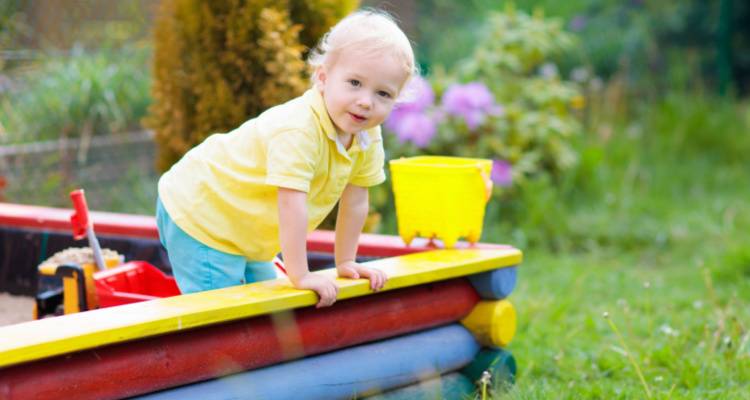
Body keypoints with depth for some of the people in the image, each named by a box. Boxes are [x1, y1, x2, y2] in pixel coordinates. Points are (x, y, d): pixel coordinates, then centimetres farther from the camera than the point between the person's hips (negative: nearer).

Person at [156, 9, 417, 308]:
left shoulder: (369, 138, -7)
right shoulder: (297, 131, -35)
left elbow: (355, 201, 3)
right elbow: (291, 205, -36)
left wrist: (345, 262, 7)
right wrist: (300, 275, -32)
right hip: (198, 214, -9)